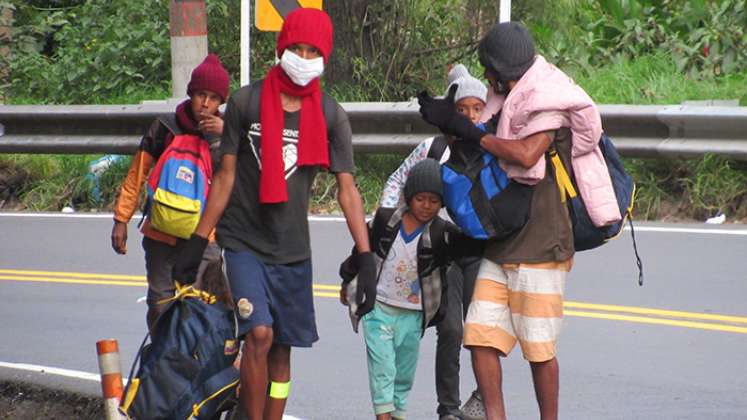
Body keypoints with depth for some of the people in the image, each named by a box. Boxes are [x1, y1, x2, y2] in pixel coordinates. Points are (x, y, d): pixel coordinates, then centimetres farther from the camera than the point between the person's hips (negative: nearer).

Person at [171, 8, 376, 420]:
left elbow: (346, 187, -2)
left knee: (281, 350, 7)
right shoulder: (246, 102, -4)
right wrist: (197, 242, 2)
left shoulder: (330, 115, -1)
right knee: (259, 333, -19)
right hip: (243, 242, -2)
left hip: (293, 250, 2)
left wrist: (365, 256, -9)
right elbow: (226, 175, 2)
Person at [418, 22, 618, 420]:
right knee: (481, 337, -2)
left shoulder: (549, 104, -10)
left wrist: (471, 132, -14)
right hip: (501, 247, 8)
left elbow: (526, 153, -25)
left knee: (539, 348, -2)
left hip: (539, 248, -8)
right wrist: (448, 119, 10)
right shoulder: (514, 104, 18)